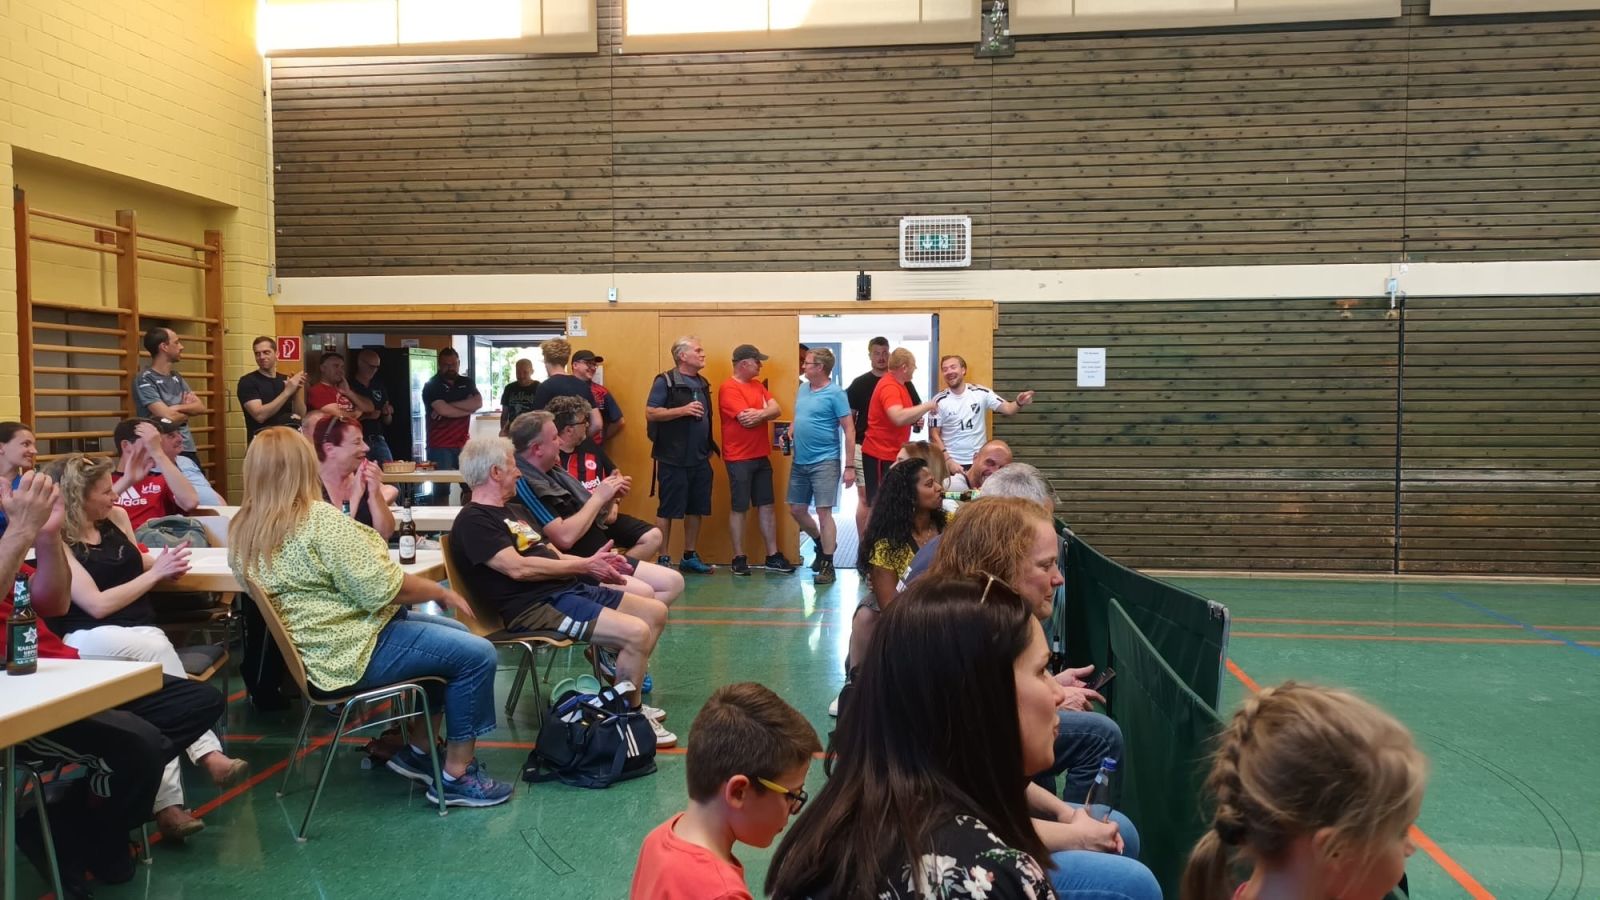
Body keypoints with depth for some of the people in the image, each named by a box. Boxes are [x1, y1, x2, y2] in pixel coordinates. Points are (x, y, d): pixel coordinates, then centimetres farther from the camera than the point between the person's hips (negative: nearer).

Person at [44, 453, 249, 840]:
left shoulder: (116, 518, 12)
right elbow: (97, 605, -14)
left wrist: (162, 565, 8)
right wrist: (156, 573, -9)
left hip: (140, 635, 5)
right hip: (87, 640, -5)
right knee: (157, 649, -37)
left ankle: (168, 801, -37)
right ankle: (206, 752, -37)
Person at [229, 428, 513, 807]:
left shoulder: (242, 529, 4)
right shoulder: (319, 518, -23)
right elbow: (380, 588, -22)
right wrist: (440, 591, -8)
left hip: (318, 646, 10)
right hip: (352, 651, -10)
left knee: (453, 635, 21)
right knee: (476, 654, -7)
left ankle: (417, 748, 26)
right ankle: (457, 776, 2)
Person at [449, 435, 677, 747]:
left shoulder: (507, 511, 24)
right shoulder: (473, 521, -9)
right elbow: (518, 568, -21)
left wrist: (590, 563, 2)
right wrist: (583, 565, -14)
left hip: (567, 589, 10)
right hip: (536, 607, -10)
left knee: (655, 612, 7)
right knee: (636, 633, -24)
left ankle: (628, 697, 18)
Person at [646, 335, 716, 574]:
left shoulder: (702, 383, 14)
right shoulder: (665, 381, -8)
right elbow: (650, 413, -14)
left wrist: (710, 447, 14)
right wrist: (683, 410, -20)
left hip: (700, 459, 7)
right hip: (674, 459, -7)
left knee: (696, 509, 11)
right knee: (668, 509, 0)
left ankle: (689, 556, 22)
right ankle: (663, 559, 7)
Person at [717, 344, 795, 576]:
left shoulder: (758, 386, 14)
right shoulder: (729, 389, -12)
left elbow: (776, 410, 2)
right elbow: (747, 420, -21)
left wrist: (759, 413, -17)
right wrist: (765, 411, -4)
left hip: (762, 456, 8)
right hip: (739, 458, -8)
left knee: (766, 505, 10)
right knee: (739, 508, 0)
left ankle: (773, 556, 16)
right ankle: (739, 558, 8)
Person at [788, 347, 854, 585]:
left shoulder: (835, 394, -11)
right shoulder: (802, 389, 10)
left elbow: (849, 430, -12)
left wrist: (850, 466, -16)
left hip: (824, 462, -7)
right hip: (800, 461, 7)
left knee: (824, 512, -5)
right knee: (796, 509, 12)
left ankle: (827, 565, 4)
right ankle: (822, 543, 35)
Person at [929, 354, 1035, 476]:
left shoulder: (981, 393, -3)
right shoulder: (939, 401, -6)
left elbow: (1007, 409, -7)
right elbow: (934, 435, -5)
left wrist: (1019, 403, -30)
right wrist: (949, 461, -14)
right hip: (953, 463, -1)